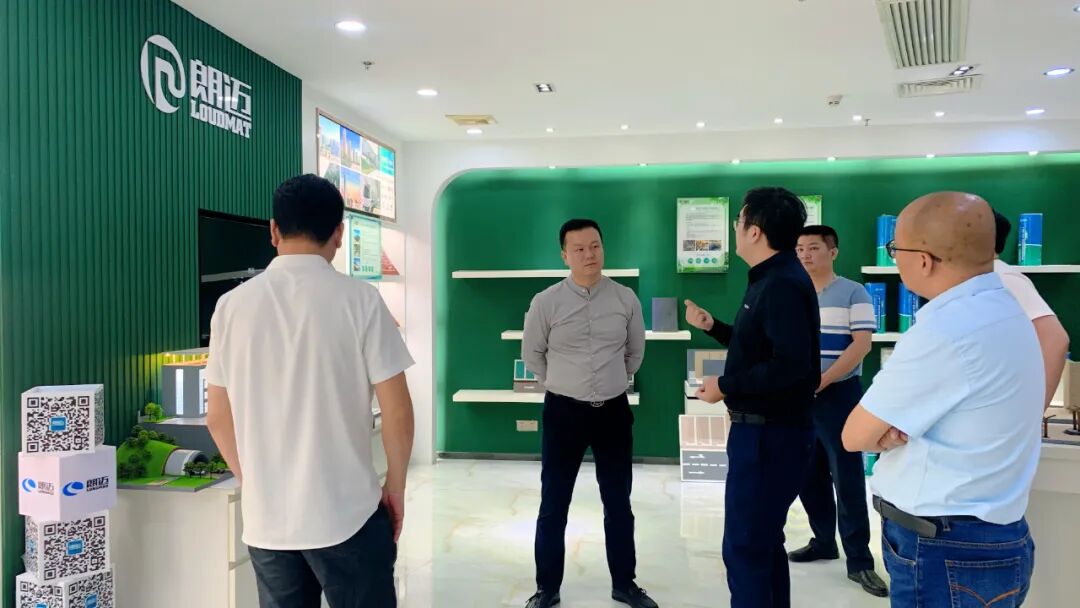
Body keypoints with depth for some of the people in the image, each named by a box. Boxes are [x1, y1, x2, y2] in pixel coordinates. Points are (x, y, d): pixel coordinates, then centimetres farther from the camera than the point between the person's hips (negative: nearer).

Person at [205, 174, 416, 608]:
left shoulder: (233, 305, 0)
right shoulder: (359, 300, -10)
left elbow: (218, 417, 6)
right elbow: (396, 411, -10)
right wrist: (395, 486, 5)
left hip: (265, 518, 4)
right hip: (346, 513, -3)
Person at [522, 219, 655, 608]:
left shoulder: (626, 299, -3)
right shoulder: (546, 302, -9)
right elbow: (532, 354, 6)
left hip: (614, 410, 2)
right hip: (564, 411, -2)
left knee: (619, 503, 13)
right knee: (554, 505, 8)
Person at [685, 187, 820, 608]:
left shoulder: (784, 284, -20)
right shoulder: (771, 279, 13)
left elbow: (790, 365, -30)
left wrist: (725, 387, -21)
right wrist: (712, 326, 20)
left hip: (769, 433, -11)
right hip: (766, 429, 11)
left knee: (744, 546, -3)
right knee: (763, 539, 21)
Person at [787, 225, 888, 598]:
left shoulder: (853, 293, -3)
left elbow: (861, 345, -11)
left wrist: (822, 381, -17)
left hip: (839, 394, -5)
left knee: (847, 479, -3)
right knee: (808, 476, 11)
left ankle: (859, 560, 5)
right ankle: (823, 541, 27)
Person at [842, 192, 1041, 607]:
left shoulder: (947, 330, -27)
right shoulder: (1000, 309, 3)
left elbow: (855, 436, -19)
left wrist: (884, 434, 0)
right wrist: (897, 429, -12)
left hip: (945, 554, -9)